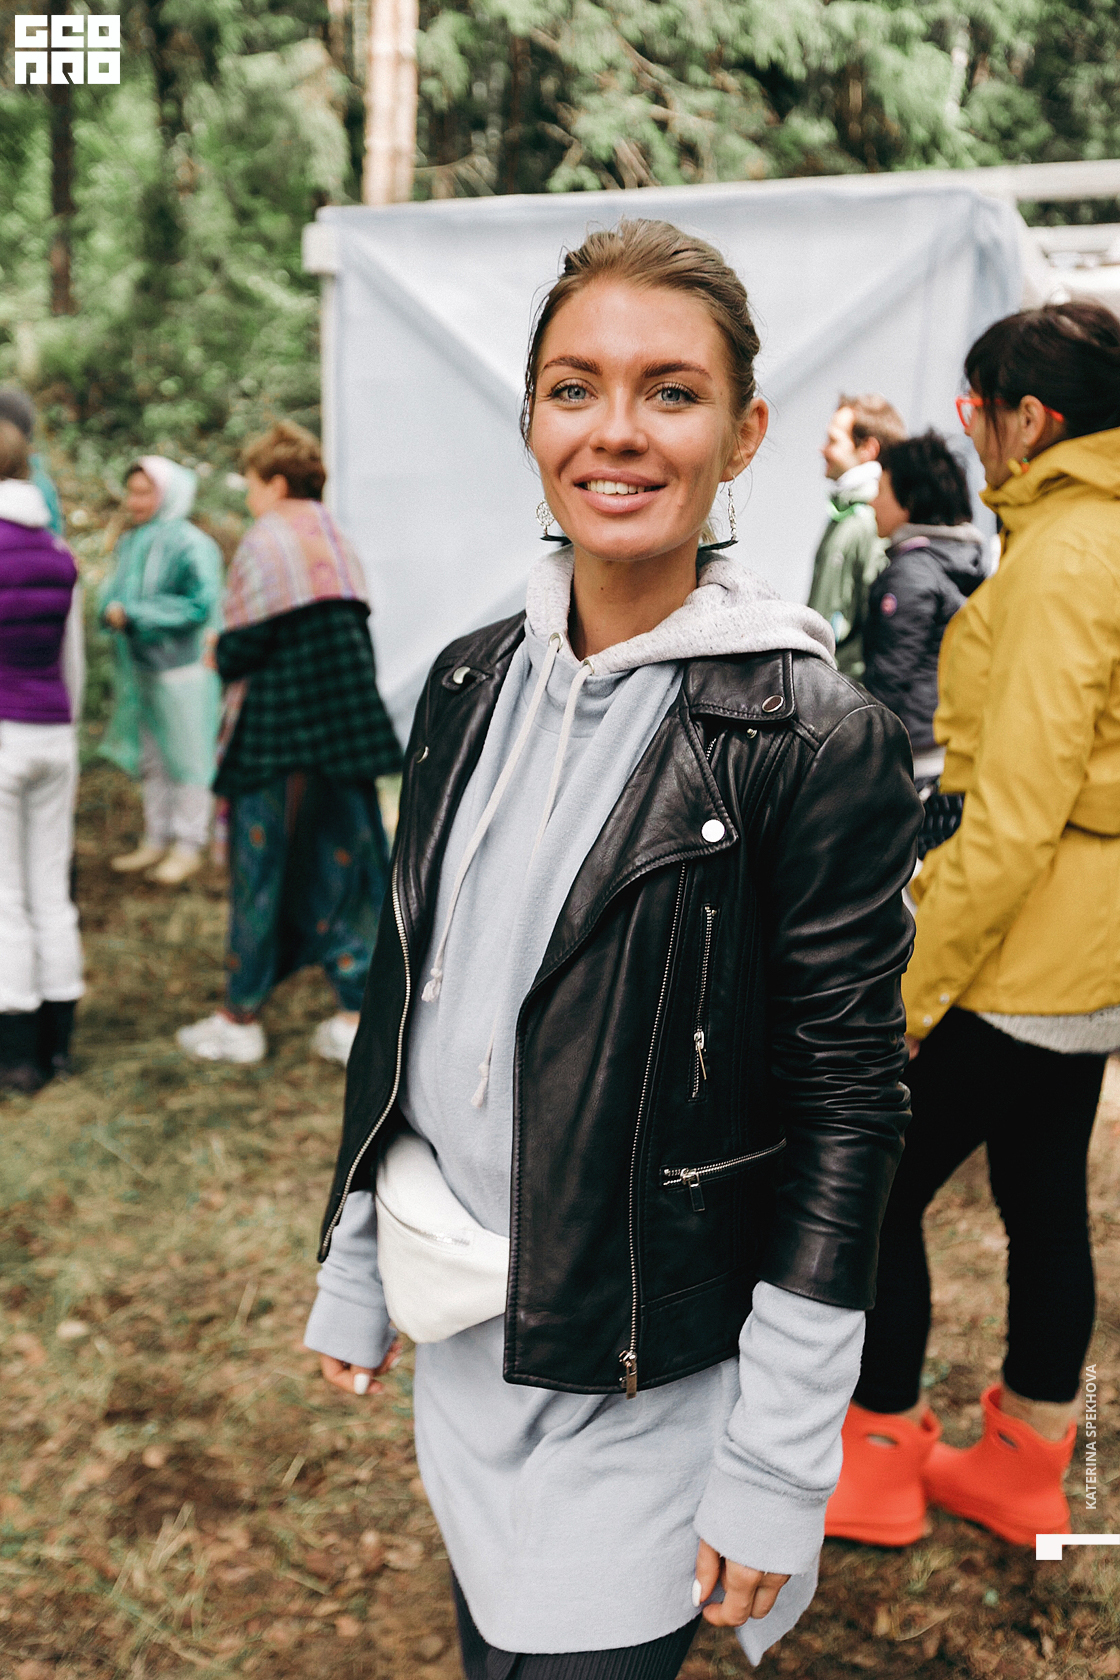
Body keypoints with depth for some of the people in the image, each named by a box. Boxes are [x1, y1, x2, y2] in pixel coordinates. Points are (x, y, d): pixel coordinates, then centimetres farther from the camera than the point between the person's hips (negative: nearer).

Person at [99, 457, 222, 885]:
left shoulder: (191, 546, -13)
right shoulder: (130, 543, 12)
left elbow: (199, 605, -21)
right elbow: (114, 592, 18)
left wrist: (134, 613, -19)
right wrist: (112, 609, -8)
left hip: (182, 668, -8)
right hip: (141, 668, 8)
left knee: (186, 757, 0)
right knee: (152, 758, 14)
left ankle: (189, 846, 9)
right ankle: (156, 840, 24)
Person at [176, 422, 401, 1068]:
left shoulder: (265, 543, -9)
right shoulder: (339, 541, 12)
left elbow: (245, 644, -14)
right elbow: (351, 632, 12)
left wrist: (221, 656, 6)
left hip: (276, 733, -6)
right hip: (347, 727, 6)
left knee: (261, 868, 5)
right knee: (344, 863, 8)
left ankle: (241, 1017, 16)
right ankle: (359, 1017, 9)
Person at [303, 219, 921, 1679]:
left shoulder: (818, 740, -17)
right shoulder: (473, 683, 0)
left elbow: (849, 1108, -14)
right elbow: (405, 992, 7)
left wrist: (777, 1466, -13)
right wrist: (355, 1270, 11)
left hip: (645, 1381, -5)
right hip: (457, 1340, 6)